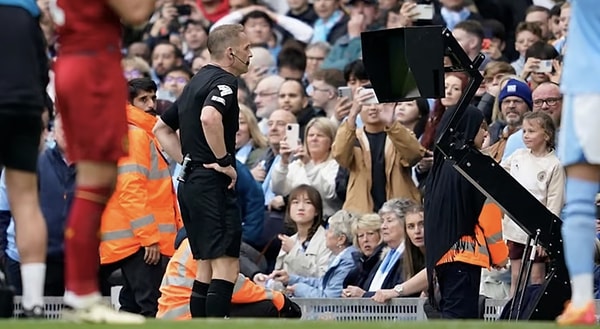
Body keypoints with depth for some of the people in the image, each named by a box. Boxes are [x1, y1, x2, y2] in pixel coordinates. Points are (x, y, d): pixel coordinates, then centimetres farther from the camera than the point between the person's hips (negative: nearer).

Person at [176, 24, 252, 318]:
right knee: (226, 266, -12)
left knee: (206, 267, 12)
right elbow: (209, 117, -31)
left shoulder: (197, 81, 18)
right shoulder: (224, 81, -10)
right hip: (213, 184, -10)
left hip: (189, 182, 10)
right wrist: (224, 161, -22)